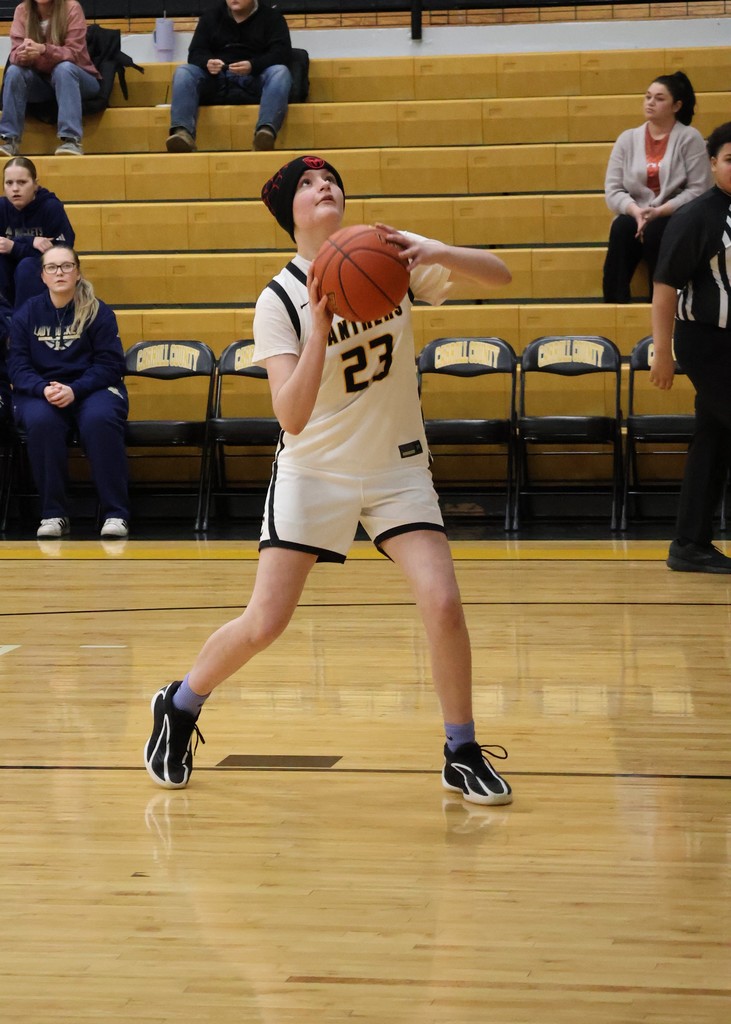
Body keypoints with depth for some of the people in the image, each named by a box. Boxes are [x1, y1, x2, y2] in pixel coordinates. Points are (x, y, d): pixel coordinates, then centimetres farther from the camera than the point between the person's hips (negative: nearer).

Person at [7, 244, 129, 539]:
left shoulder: (98, 312, 2)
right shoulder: (26, 314, 6)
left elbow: (109, 364, -3)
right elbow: (17, 365, 1)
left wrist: (74, 390, -20)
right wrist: (45, 389, -19)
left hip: (90, 389, -1)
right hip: (38, 391, 1)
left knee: (100, 419, -36)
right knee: (41, 422, -35)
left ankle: (115, 514, -29)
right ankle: (53, 514, -24)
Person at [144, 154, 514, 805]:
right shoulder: (279, 301, -13)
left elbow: (499, 275, -9)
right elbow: (292, 418, -22)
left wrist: (436, 254, -27)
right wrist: (321, 328, -34)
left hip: (398, 466, 2)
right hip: (314, 471, -2)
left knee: (442, 602, -15)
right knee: (264, 623, -5)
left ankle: (462, 756, 4)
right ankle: (178, 710, 23)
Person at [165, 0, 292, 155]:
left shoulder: (272, 18, 8)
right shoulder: (210, 16, 16)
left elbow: (282, 52, -6)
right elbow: (196, 53, 7)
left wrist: (252, 66, -26)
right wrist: (207, 62, -20)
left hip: (255, 81, -2)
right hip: (215, 80, 2)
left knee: (280, 72, -32)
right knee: (183, 71, -24)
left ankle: (266, 130, -55)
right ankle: (183, 132, -47)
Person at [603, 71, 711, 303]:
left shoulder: (689, 138, 0)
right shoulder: (628, 139, 10)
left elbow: (698, 190, -7)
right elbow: (612, 190, 3)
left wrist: (659, 211, -18)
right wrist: (636, 211, -17)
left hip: (674, 218, -2)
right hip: (634, 216, 2)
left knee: (654, 231, -36)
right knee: (621, 228, -32)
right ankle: (616, 302, -34)